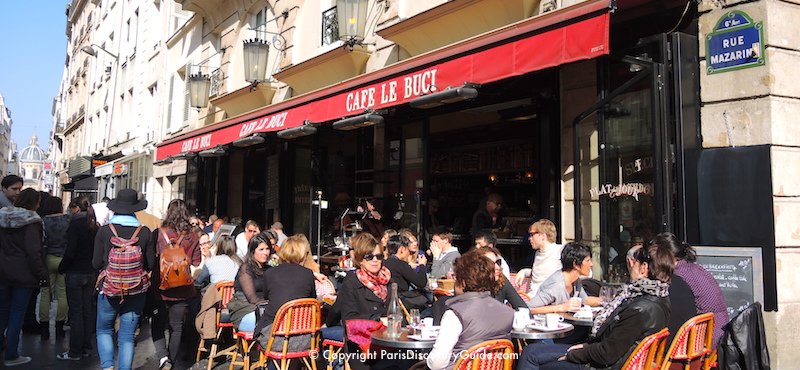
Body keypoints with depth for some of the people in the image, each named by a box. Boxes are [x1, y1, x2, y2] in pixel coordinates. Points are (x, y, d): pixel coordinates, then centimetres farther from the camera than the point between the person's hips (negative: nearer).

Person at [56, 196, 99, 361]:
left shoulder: (75, 224, -13)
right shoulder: (94, 225, 6)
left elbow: (70, 252, -17)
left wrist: (62, 269, -4)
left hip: (75, 273, -6)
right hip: (91, 273, 6)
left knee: (75, 312, -1)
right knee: (88, 309, 12)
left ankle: (75, 351, 4)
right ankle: (86, 347, 19)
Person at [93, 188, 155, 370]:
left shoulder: (104, 230, -8)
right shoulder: (145, 232, -7)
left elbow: (96, 263, -3)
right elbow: (151, 264, -1)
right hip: (136, 291, 1)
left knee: (104, 330, 18)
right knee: (127, 336, 9)